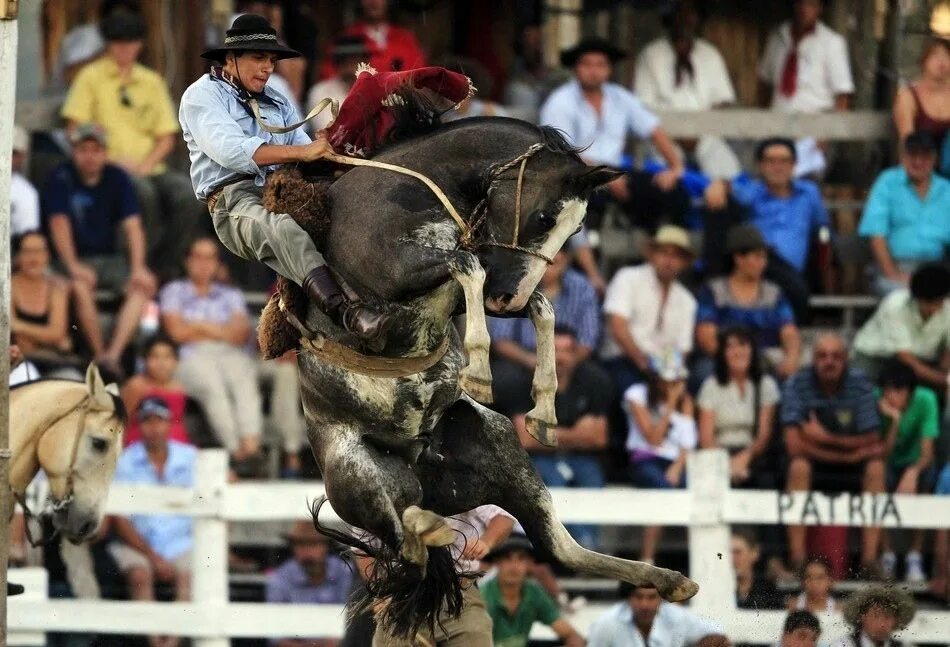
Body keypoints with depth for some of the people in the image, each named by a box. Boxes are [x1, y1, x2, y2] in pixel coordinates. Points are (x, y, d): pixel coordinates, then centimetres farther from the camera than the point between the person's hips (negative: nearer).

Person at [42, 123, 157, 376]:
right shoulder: (61, 178, -5)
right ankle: (99, 356, -28)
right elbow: (59, 223, -15)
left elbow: (132, 226, -4)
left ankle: (113, 355, -34)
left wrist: (138, 268, -18)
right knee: (81, 286, -36)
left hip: (109, 258, 3)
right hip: (76, 259, -3)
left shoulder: (117, 179, 3)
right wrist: (73, 266, -28)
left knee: (145, 285, -23)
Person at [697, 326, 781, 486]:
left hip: (753, 454, 0)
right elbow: (706, 436, 2)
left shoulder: (766, 384, 12)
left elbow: (765, 434, 3)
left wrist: (745, 457, -18)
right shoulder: (711, 386, 13)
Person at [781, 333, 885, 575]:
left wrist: (826, 437, -19)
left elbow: (870, 444, -9)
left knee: (876, 468, -26)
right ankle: (797, 558, -34)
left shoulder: (860, 385, -7)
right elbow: (794, 445, -21)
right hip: (814, 466, -2)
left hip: (852, 473, 2)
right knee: (799, 466, -33)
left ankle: (869, 558, -28)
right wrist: (848, 454, -19)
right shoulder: (797, 384, -13)